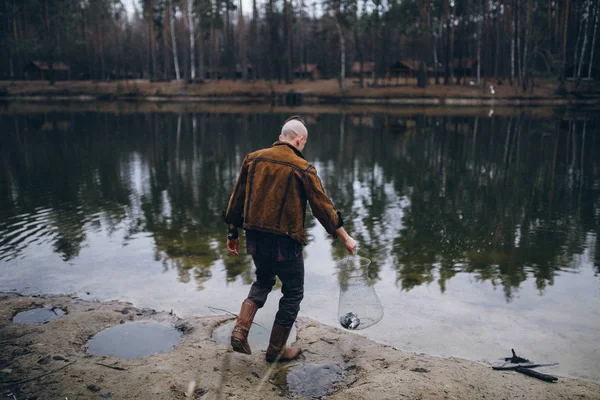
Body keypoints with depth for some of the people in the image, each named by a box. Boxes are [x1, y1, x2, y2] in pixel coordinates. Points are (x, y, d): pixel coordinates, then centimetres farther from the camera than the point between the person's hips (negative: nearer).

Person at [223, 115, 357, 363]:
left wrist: (232, 233, 17)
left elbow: (237, 198, 8)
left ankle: (240, 331, 12)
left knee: (263, 280, 29)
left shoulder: (253, 159, 4)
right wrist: (344, 237, 2)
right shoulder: (302, 169, -10)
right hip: (284, 242, -5)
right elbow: (323, 206, -8)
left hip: (255, 238, 6)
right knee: (293, 293, 15)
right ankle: (276, 350, 23)